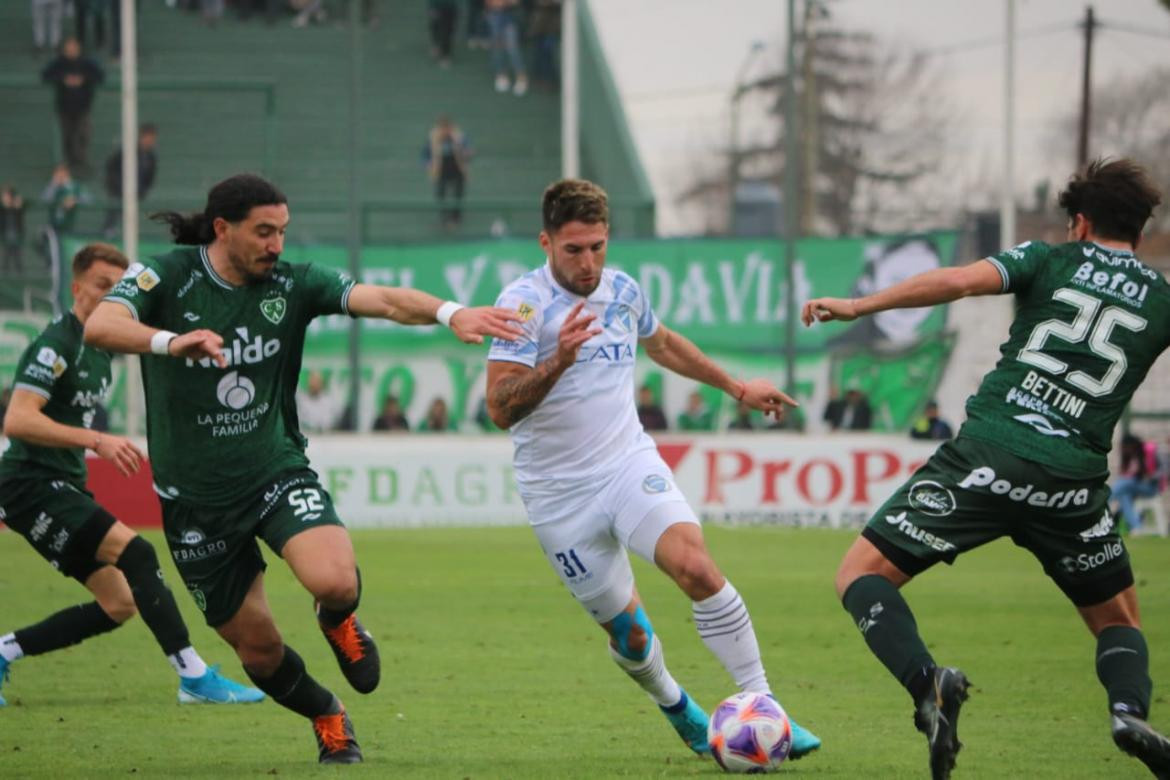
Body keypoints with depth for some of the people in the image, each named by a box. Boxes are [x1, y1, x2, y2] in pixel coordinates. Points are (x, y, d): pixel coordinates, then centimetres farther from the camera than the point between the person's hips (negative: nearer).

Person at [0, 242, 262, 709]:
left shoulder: (99, 351, 13)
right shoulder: (56, 345, -15)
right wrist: (96, 441, -29)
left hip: (64, 487, 10)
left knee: (119, 605, 4)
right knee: (135, 552, -23)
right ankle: (194, 676, -24)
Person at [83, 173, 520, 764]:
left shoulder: (291, 284, -5)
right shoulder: (166, 278, -12)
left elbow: (382, 299, -18)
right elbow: (100, 326, -30)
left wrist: (449, 313, -39)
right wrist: (171, 341, -50)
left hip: (276, 471, 1)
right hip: (195, 498, -1)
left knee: (335, 581, -28)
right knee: (257, 648, 6)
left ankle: (337, 621, 12)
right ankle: (328, 718, 39)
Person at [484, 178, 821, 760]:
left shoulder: (623, 291, 5)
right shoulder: (524, 303, -14)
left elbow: (661, 344, 28)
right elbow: (500, 409, -22)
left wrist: (736, 388, 36)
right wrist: (558, 362, -37)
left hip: (630, 464, 3)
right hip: (560, 494, -3)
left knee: (697, 567, -23)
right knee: (627, 632, 3)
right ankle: (676, 708, 35)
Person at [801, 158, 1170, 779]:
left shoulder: (1051, 260, 8)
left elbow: (960, 280, -7)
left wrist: (860, 305, -6)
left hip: (985, 456, -2)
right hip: (1072, 481, 2)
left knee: (861, 573, 6)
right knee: (1118, 620, 23)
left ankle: (926, 683, -23)